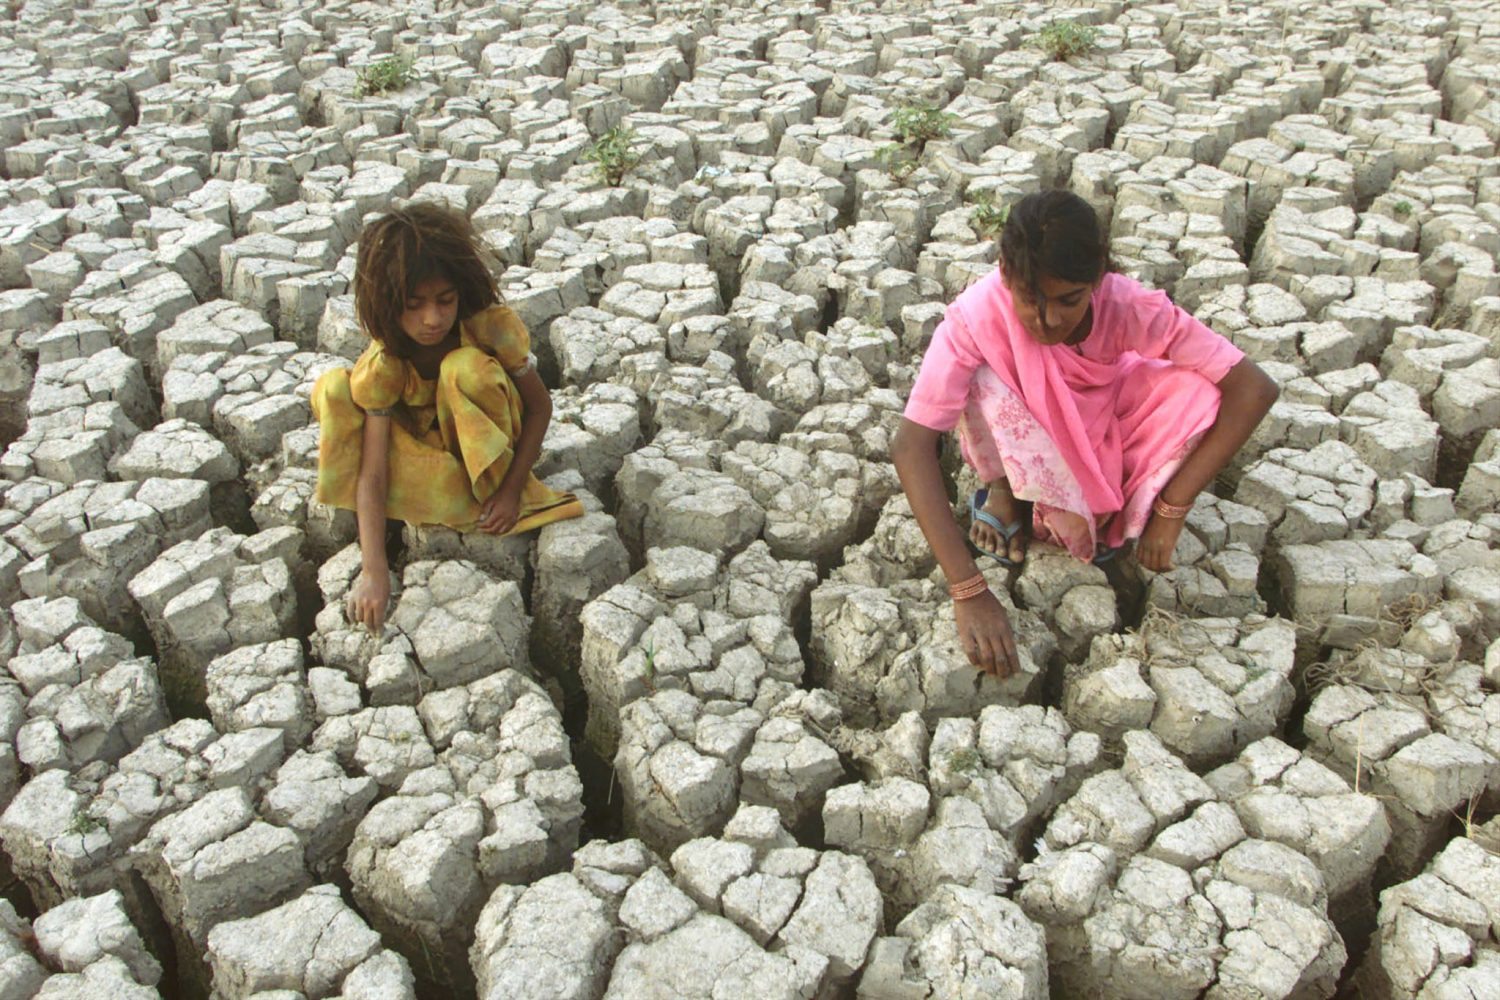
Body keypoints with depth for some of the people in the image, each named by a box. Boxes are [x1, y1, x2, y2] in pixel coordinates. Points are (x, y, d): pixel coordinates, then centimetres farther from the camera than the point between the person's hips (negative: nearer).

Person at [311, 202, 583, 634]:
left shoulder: (492, 327, -28)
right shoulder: (382, 365, -27)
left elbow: (539, 406, -16)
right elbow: (372, 474, -31)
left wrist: (511, 489, -25)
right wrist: (373, 571, -41)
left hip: (490, 443, -2)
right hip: (424, 446, 2)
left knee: (465, 368, -34)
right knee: (332, 389, -26)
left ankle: (491, 490, -17)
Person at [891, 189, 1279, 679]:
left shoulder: (1127, 306, -31)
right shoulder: (975, 316, -34)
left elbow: (1255, 388, -30)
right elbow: (911, 445, -40)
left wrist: (1171, 510, -33)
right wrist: (968, 592, -46)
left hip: (1101, 429, 2)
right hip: (1015, 442, -2)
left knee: (1199, 392, -27)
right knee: (984, 380, -35)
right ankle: (1005, 494, -7)